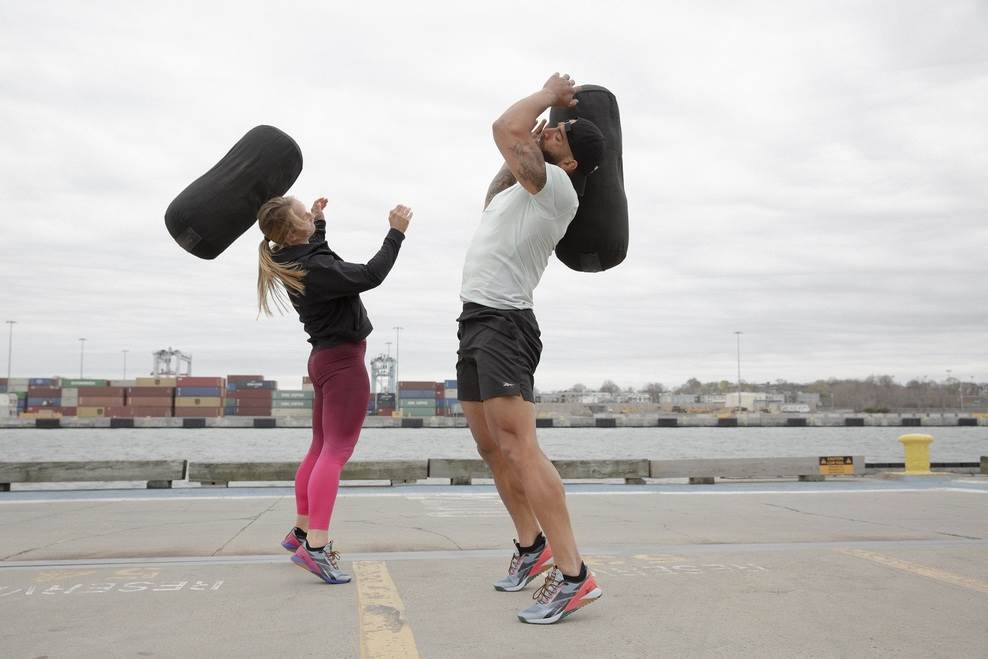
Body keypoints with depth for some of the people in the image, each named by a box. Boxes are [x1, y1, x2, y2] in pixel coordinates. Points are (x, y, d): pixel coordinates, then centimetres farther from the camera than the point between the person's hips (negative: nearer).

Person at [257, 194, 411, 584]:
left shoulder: (292, 261, 8)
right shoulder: (313, 268, -21)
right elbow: (369, 276, -26)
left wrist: (319, 222, 29)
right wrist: (396, 233, -19)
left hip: (325, 358, 10)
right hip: (344, 360, -10)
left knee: (321, 449, 16)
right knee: (336, 451, -15)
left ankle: (302, 531, 25)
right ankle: (315, 546, -22)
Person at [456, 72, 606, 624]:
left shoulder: (555, 186, -8)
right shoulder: (531, 187, 20)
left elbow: (506, 128, -20)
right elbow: (494, 193, 42)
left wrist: (548, 95, 1)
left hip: (503, 324, -10)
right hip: (478, 323, 10)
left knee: (518, 447, -19)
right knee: (493, 449, 13)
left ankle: (572, 574, -20)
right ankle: (533, 546, 25)